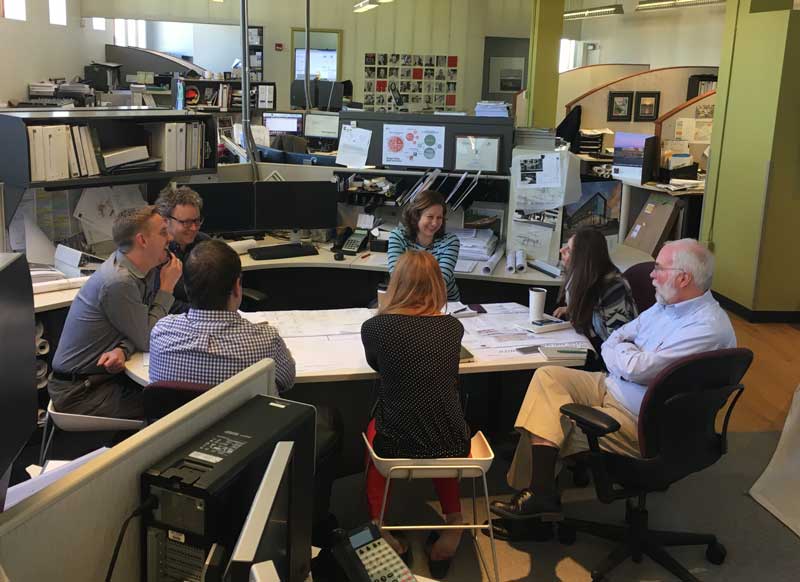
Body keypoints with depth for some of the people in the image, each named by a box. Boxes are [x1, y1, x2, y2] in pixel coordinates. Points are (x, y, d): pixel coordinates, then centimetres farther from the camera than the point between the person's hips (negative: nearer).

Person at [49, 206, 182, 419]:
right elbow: (147, 340, -17)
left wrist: (122, 350, -21)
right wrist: (167, 287, -13)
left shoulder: (144, 267, 0)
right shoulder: (118, 282, -27)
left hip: (104, 374, 8)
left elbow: (141, 326, 1)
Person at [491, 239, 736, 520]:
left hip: (642, 423, -9)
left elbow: (637, 369, -23)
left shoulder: (709, 328, -22)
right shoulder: (667, 305, 8)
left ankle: (538, 493, 10)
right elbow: (611, 342, 12)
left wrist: (619, 350, -2)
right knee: (547, 376, -10)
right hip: (611, 387, 9)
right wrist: (628, 355, -10)